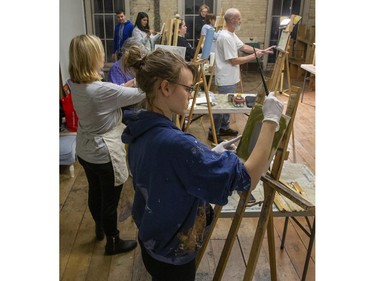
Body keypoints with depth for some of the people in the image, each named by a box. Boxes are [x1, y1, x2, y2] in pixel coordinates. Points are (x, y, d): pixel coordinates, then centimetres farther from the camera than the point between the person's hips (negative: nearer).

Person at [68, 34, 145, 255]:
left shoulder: (75, 84, -6)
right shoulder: (102, 90, -31)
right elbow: (140, 93, -20)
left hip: (86, 152, 8)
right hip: (105, 155, -8)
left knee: (95, 193, 27)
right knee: (110, 201, 12)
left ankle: (100, 228, 52)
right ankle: (113, 242, 34)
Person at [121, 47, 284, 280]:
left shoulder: (142, 131, -6)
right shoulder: (174, 143, -35)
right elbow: (247, 178, -33)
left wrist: (211, 154, 1)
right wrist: (271, 120, -26)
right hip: (172, 254, -8)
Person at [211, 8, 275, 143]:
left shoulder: (231, 34, 10)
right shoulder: (226, 37, -23)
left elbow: (244, 47, 15)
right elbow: (234, 61, -23)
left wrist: (262, 51, 6)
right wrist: (254, 56, -15)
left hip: (230, 78, 10)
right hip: (226, 79, -10)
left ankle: (224, 128, 32)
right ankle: (213, 133, 9)